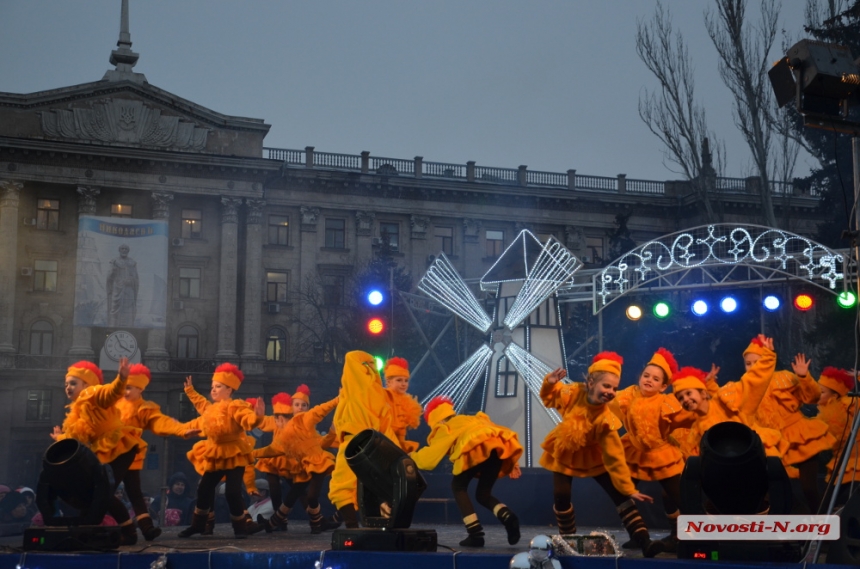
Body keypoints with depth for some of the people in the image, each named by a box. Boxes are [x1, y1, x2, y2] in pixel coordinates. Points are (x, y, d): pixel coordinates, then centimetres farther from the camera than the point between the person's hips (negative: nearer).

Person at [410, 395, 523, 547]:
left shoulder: (445, 428, 25)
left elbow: (427, 459, 20)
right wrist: (512, 462, 30)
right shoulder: (476, 418, 42)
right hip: (501, 444, 6)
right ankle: (507, 516, -8)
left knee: (458, 486, 15)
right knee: (483, 494, 21)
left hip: (478, 446, -6)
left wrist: (412, 456, 42)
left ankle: (475, 533, 1)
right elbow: (498, 431, 33)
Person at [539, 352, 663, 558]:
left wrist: (629, 489, -29)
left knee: (619, 495, -13)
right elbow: (549, 398, -2)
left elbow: (614, 456, -28)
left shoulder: (606, 419, -30)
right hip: (564, 452, 2)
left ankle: (645, 542, -18)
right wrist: (549, 383, -25)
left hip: (592, 456, -2)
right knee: (561, 498, -4)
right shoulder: (572, 393, -24)